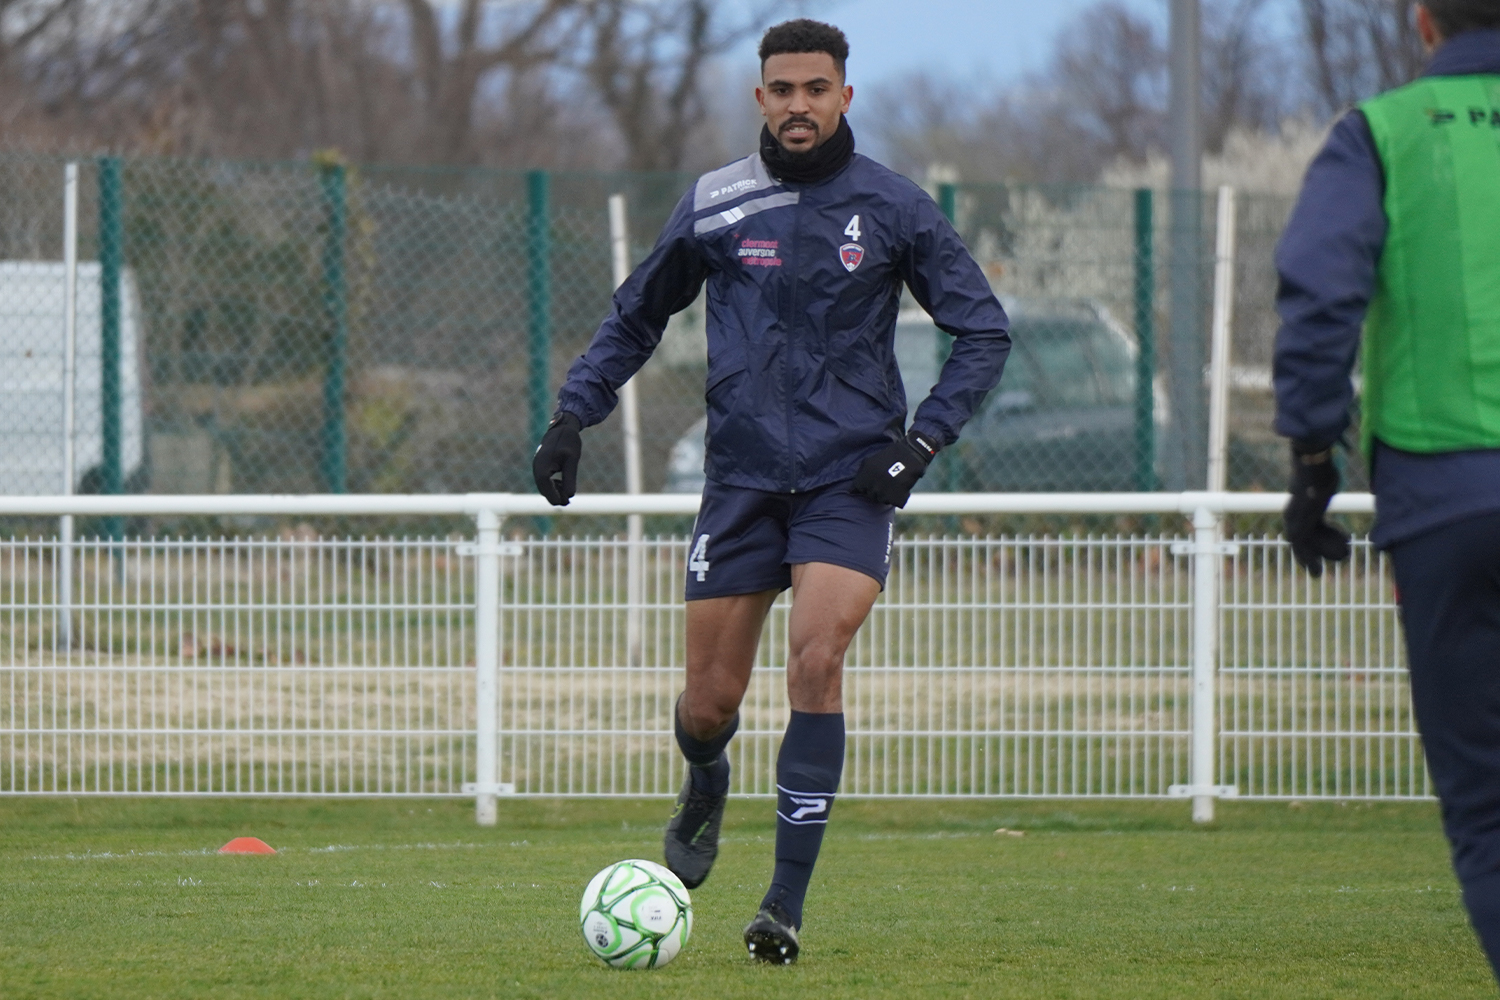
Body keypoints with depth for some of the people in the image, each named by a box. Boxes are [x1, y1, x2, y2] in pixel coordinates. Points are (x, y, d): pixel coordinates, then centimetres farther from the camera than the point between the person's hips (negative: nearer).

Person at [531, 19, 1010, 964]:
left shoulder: (895, 208, 0)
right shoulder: (714, 206, 3)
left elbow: (985, 330, 5)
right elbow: (636, 317, 16)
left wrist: (923, 440, -6)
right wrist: (573, 414, 4)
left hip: (849, 479, -2)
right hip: (743, 476, 2)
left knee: (816, 659, -20)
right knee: (710, 700, 1)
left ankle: (786, 909, -14)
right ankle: (707, 784, 41)